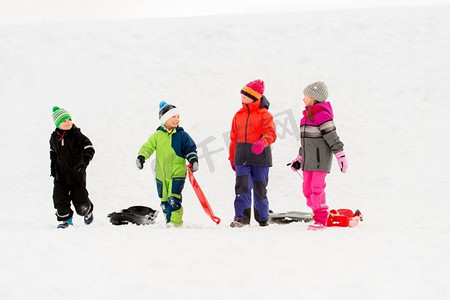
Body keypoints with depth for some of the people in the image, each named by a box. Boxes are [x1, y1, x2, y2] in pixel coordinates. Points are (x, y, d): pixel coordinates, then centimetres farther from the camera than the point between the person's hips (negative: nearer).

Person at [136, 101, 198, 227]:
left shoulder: (182, 135, 0)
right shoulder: (158, 135, 4)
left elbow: (190, 148, 3)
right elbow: (148, 146, 3)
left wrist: (193, 160, -12)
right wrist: (141, 156, -13)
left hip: (177, 173, -3)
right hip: (161, 173, 3)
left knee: (173, 199, -17)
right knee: (164, 200, 9)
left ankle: (175, 221, -12)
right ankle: (169, 220, 22)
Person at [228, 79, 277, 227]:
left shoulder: (264, 115, -2)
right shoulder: (239, 115, 12)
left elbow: (270, 133, -13)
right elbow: (234, 138, 18)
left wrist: (262, 143, -34)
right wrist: (232, 158, 17)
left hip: (260, 156, -3)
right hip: (242, 157, 3)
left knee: (260, 189, 8)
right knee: (242, 186, -12)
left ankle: (263, 218, 23)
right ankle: (241, 217, -12)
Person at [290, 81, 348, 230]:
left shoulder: (321, 114, -13)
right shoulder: (308, 115, 16)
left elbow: (332, 136, -15)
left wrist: (341, 156, -16)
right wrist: (300, 158, 24)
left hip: (320, 160, -10)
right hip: (308, 161, 10)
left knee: (317, 188, -11)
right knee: (308, 189, 9)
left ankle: (321, 220, -7)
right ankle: (319, 216, 17)